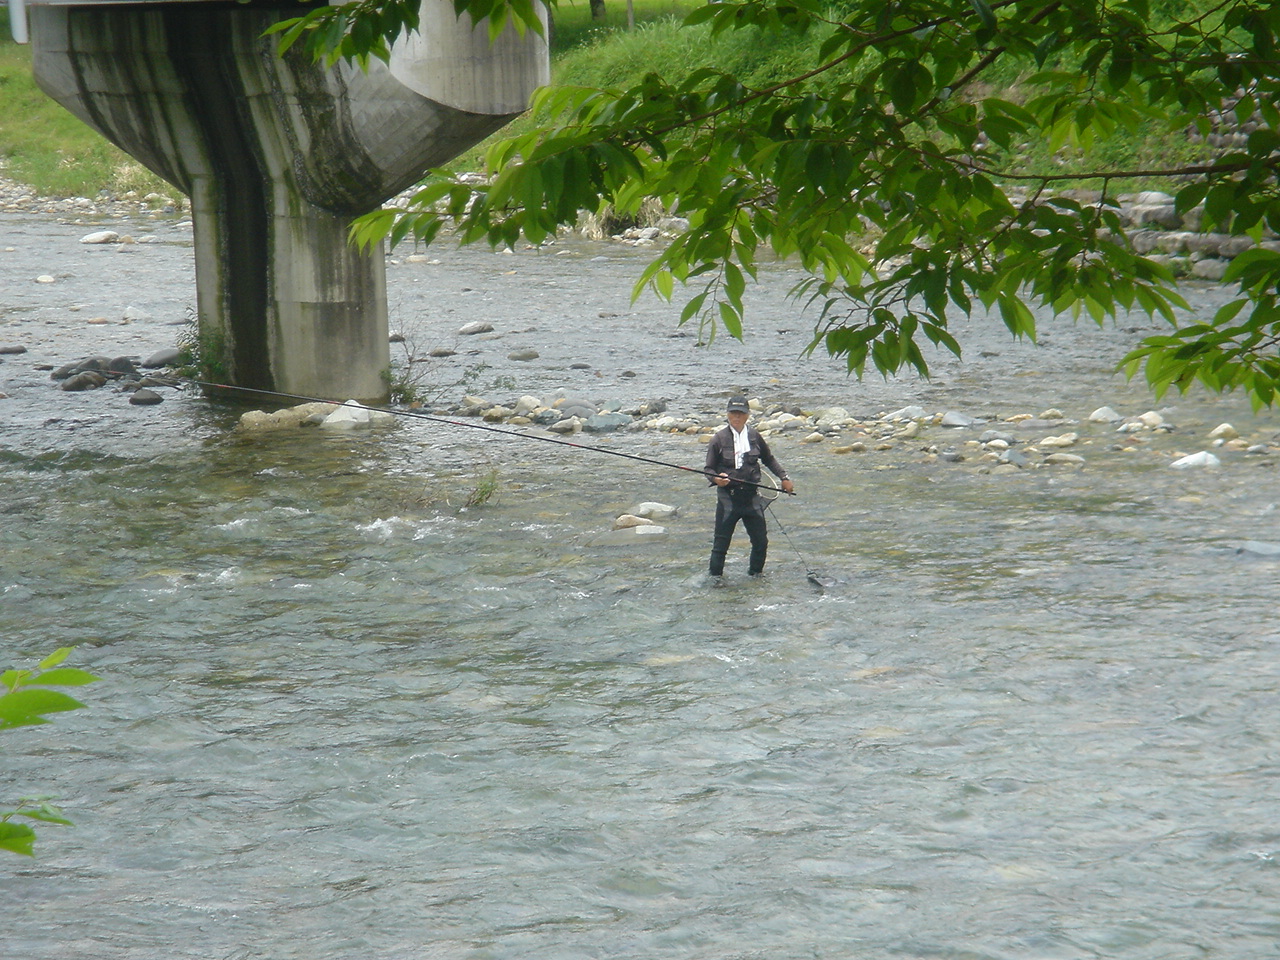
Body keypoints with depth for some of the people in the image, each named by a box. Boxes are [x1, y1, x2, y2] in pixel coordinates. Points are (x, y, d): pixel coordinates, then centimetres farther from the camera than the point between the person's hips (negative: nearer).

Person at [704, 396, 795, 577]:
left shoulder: (754, 436, 5)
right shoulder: (719, 439, -4)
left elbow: (769, 459, 20)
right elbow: (709, 469, -1)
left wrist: (784, 477, 15)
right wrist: (716, 478, -22)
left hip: (751, 497, 3)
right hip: (728, 498, -3)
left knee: (761, 542, 6)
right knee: (721, 543, -4)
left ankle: (755, 573, 26)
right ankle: (715, 577, 8)